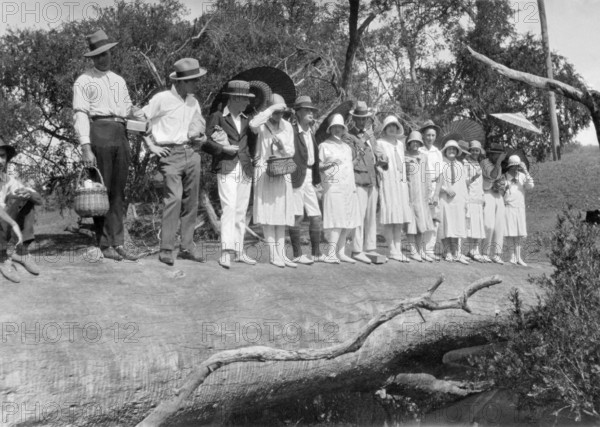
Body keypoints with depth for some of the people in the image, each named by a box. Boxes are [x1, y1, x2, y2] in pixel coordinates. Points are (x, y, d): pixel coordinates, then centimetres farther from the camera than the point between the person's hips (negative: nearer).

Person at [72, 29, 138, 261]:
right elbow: (80, 115, -4)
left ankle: (118, 242, 7)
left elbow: (129, 111, 23)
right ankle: (105, 244, 2)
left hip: (120, 134, 5)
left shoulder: (119, 81, 23)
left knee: (118, 192, 4)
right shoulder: (84, 81, 4)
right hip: (98, 132, -5)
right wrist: (85, 147, -15)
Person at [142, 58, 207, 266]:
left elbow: (200, 122, 31)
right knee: (174, 198, -17)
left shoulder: (193, 101, 14)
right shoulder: (162, 99, -6)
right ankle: (166, 249, -10)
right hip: (170, 155, -6)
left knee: (191, 201, 6)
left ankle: (187, 248, 14)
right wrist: (152, 146, -4)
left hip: (191, 153, 7)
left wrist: (196, 131, 9)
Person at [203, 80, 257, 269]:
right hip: (226, 170, -5)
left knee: (241, 212, 8)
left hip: (245, 170, 6)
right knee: (229, 208, -17)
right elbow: (204, 142, -3)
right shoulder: (217, 117, 2)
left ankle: (239, 251, 16)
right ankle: (226, 252, -20)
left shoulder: (246, 120, 18)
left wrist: (250, 156, 8)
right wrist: (223, 148, -12)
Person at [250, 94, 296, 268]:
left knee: (282, 213, 5)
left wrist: (283, 146, -11)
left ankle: (281, 252, 9)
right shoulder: (262, 124, -5)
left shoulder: (287, 126, 11)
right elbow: (252, 124, -30)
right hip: (264, 172, -5)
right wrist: (271, 109, -23)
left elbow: (291, 152, 12)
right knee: (267, 213, -5)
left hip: (282, 173, 5)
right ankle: (273, 254, 0)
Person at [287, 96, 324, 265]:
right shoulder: (292, 131, -8)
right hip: (297, 177, -8)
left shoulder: (311, 133, 18)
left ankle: (316, 253, 16)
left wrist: (316, 178, 14)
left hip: (310, 178, 8)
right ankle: (297, 254, 5)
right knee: (297, 216, -3)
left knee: (316, 216, 8)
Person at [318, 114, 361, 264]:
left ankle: (341, 252, 10)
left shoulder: (347, 147, 22)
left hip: (349, 188, 6)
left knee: (348, 223, 2)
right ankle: (331, 254, -15)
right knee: (336, 220, -15)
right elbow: (318, 166, 1)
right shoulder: (324, 146, 5)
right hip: (333, 187, -6)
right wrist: (329, 164, -19)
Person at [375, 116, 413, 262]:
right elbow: (377, 163, -4)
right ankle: (392, 251, -5)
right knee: (390, 217, -8)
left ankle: (398, 249, 6)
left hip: (401, 183, 6)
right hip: (387, 182, -6)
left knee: (400, 217, 3)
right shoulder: (380, 143, 1)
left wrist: (405, 179, 17)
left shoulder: (400, 143, 20)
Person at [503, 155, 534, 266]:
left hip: (520, 207, 2)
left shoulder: (522, 176, 7)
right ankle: (513, 256, 3)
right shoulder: (505, 176, 1)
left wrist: (525, 171, -12)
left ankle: (518, 257, 8)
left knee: (519, 234, 1)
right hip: (508, 207, -2)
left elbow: (530, 186, -7)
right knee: (510, 233, -4)